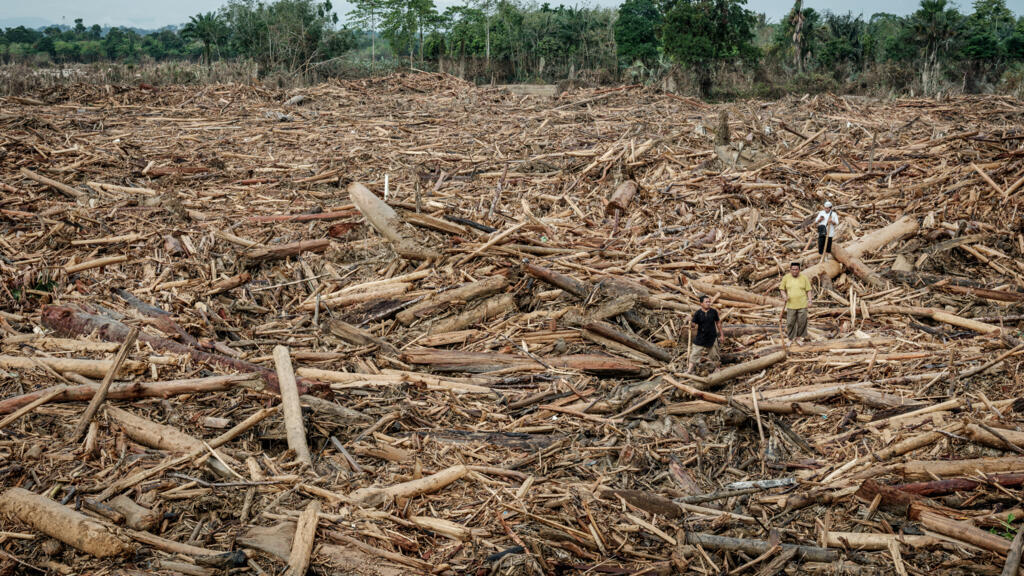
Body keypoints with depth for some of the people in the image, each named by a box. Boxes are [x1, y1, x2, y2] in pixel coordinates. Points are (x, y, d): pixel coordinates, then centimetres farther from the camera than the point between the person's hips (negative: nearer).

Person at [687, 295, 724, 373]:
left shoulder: (713, 312, -4)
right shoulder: (698, 313, -8)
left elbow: (718, 323, 7)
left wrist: (721, 335, 10)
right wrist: (690, 320, -29)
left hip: (712, 338, 1)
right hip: (701, 338, -1)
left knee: (714, 355, 14)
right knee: (695, 354, -2)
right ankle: (689, 370, 3)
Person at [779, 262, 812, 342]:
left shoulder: (804, 277, 0)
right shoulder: (786, 278, 3)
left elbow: (808, 290, 4)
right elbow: (782, 288, 11)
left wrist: (809, 300, -6)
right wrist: (784, 296, -7)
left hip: (802, 304, -1)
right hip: (791, 304, 1)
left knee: (802, 322, 3)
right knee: (790, 322, 2)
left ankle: (800, 336, 17)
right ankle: (791, 338, 15)